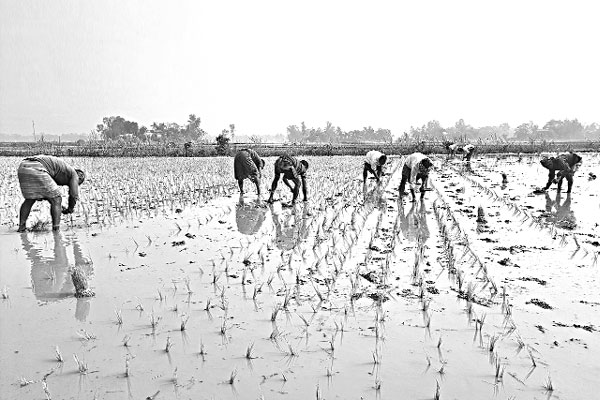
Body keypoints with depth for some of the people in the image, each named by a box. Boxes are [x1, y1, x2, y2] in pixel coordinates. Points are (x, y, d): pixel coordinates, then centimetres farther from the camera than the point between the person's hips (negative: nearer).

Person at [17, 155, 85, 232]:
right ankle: (56, 230, 0)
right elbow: (74, 195, 10)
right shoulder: (74, 174, 16)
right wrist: (69, 209, 29)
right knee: (56, 199, 5)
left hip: (22, 167, 8)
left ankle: (21, 227, 20)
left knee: (30, 199, 26)